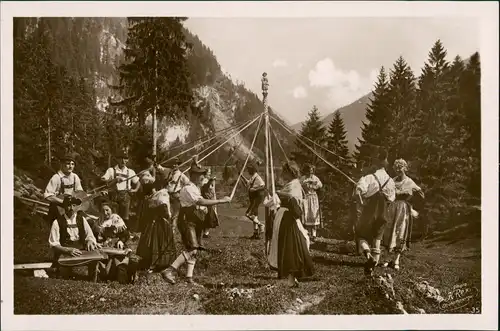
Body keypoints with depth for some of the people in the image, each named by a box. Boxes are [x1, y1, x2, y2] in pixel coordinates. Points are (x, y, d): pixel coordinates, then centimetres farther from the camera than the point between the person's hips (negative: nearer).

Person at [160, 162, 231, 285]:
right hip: (188, 222, -10)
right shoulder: (188, 189, -15)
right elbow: (201, 202, -28)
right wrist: (220, 201, -28)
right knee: (192, 249, -18)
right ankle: (168, 271, -17)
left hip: (196, 223, 10)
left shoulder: (196, 188, 17)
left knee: (193, 250, 9)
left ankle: (189, 277, 14)